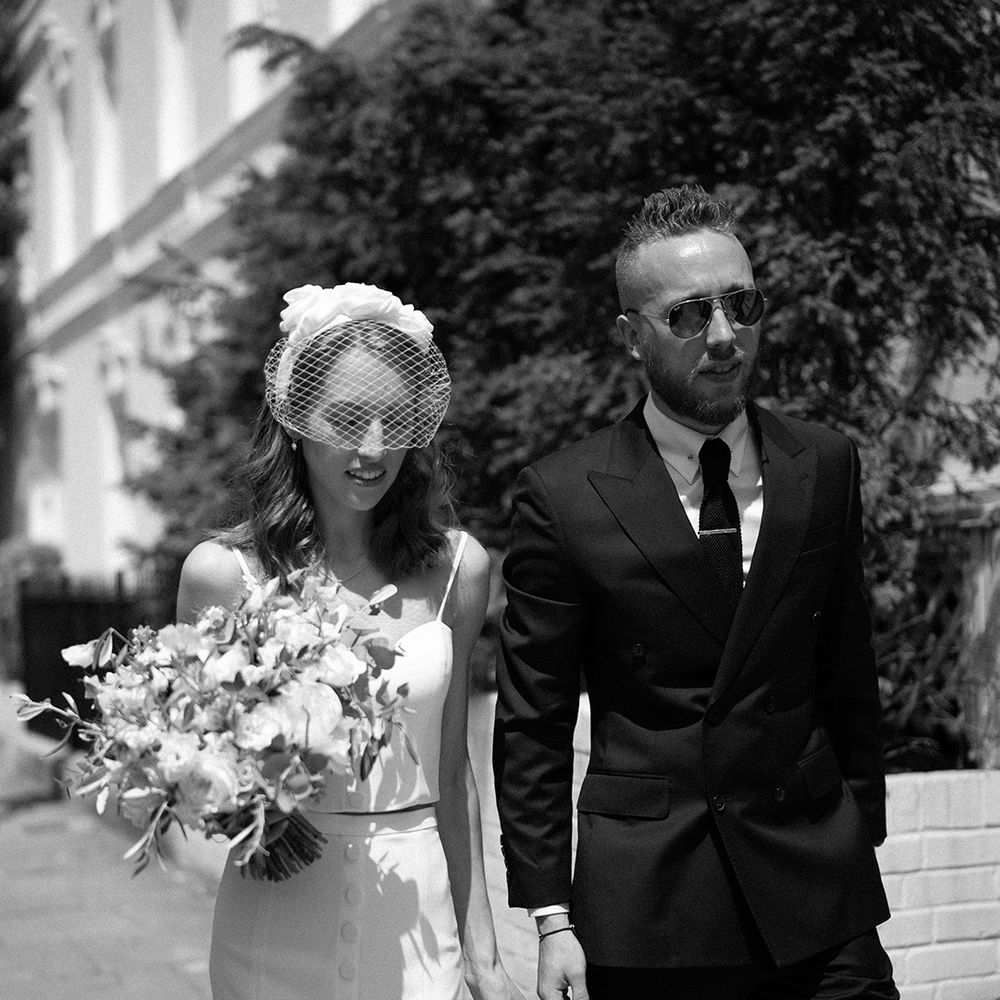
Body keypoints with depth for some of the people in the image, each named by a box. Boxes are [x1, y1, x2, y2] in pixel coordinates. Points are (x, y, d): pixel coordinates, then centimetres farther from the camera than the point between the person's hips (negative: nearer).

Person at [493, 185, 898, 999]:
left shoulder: (826, 466, 3)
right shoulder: (563, 498, -7)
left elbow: (848, 674, 10)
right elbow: (531, 726, -4)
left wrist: (862, 834, 12)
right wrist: (550, 915, -6)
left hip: (817, 891, 2)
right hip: (645, 909, -2)